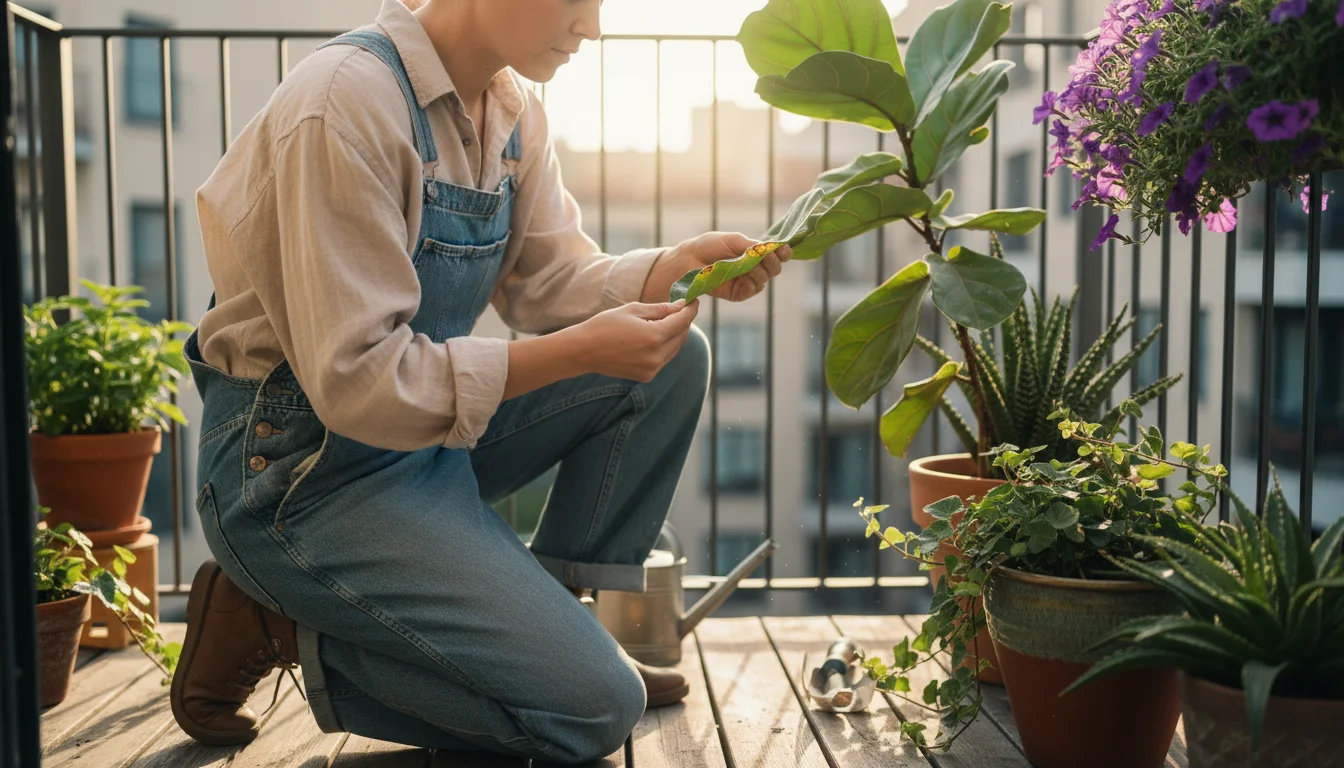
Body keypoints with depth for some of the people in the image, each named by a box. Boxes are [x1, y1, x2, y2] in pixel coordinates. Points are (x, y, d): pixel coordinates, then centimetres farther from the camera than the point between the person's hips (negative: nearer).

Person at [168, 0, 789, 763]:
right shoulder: (346, 104, -23)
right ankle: (276, 629, -1)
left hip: (427, 424, 9)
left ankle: (548, 611, 5)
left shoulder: (512, 109, 3)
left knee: (674, 360, -2)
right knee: (595, 705, -14)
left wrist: (674, 268, -13)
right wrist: (579, 351, -28)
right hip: (302, 465, -9)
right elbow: (358, 379, -26)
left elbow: (544, 278, 5)